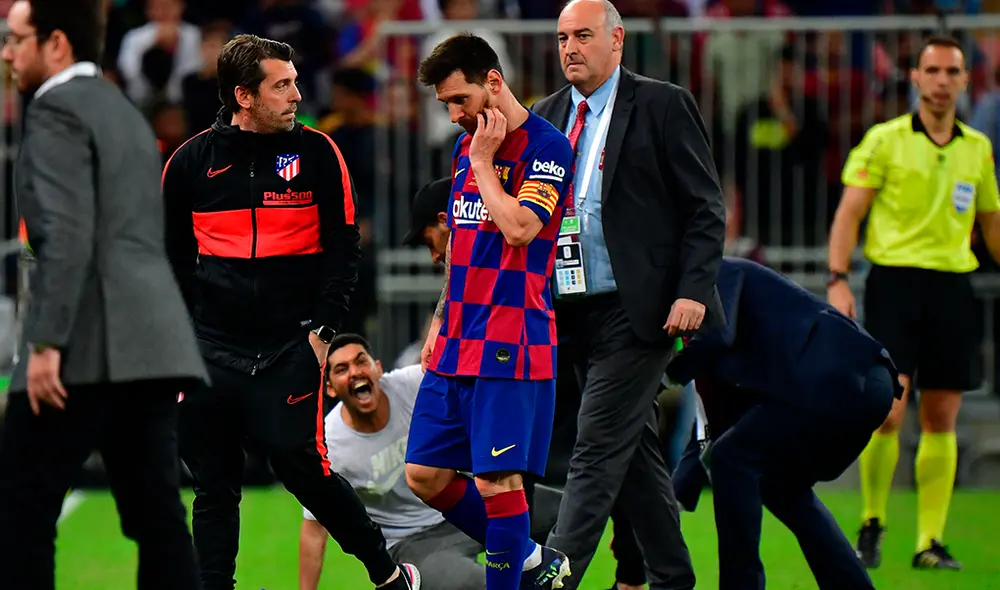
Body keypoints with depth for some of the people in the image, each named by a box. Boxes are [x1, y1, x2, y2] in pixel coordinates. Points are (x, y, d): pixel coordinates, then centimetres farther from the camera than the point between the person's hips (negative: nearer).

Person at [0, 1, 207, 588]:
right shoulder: (126, 113, 24)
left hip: (91, 346, -9)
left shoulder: (58, 110, -5)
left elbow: (67, 234, -17)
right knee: (155, 512, 4)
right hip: (150, 345, 9)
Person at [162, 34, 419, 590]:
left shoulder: (316, 152, 0)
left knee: (303, 465, -9)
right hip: (212, 350, 3)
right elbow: (172, 258, 14)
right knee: (214, 485, 2)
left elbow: (344, 246, 2)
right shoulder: (192, 161, 5)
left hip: (291, 346, -2)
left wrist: (323, 330, -5)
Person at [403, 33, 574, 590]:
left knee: (498, 479, -10)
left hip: (511, 345, -8)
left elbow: (519, 227, -23)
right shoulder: (467, 145, 15)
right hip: (457, 345, 8)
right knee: (425, 475, 7)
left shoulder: (546, 147, -10)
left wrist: (483, 159, -13)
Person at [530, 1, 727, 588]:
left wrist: (694, 291, -15)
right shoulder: (548, 117, 14)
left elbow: (706, 208, -6)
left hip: (639, 309, -7)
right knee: (635, 452, 12)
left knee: (598, 450, -12)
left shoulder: (663, 106, -4)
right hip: (576, 313, 7)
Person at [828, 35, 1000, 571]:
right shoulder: (884, 140, 0)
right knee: (887, 410, -12)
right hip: (895, 280, -4)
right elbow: (850, 210, -3)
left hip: (953, 286, 4)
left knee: (941, 420, 3)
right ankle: (871, 523, 6)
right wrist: (837, 279, -13)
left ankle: (930, 541, 8)